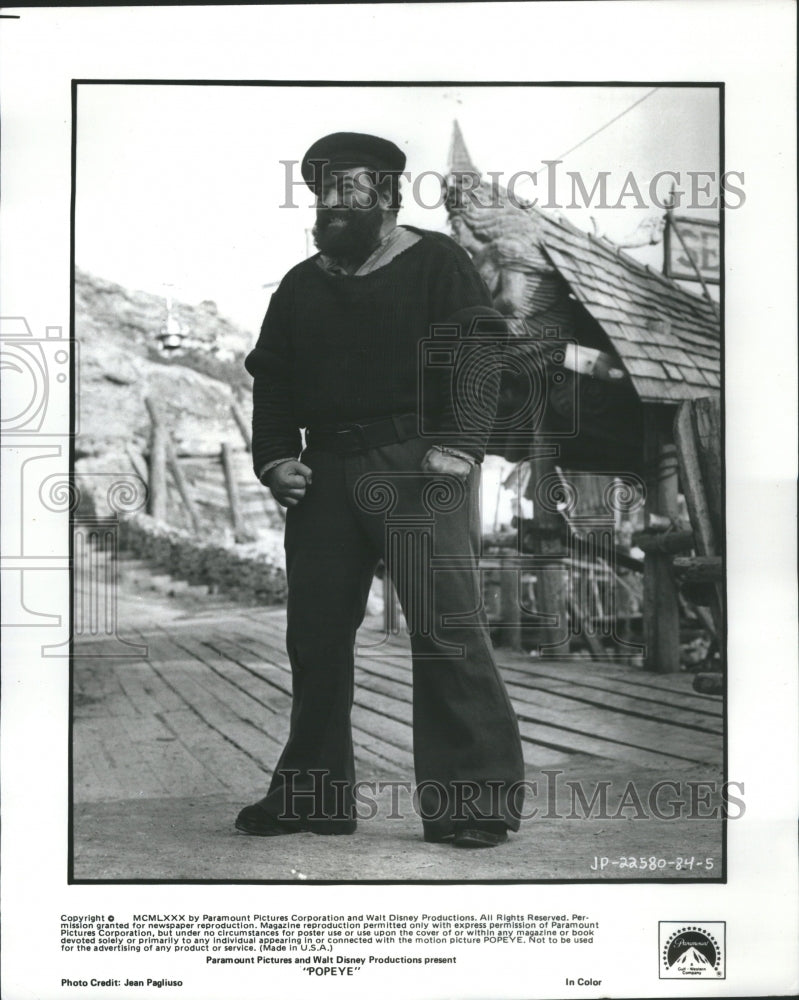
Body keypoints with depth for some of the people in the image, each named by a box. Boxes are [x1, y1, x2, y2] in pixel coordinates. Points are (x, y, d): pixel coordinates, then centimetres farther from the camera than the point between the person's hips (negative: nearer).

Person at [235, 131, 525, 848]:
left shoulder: (437, 262, 6)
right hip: (325, 473, 6)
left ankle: (476, 800, -4)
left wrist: (458, 443, -18)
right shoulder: (300, 286, 23)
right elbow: (270, 378, 22)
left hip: (417, 465, -5)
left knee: (446, 627, -11)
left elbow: (478, 354, -5)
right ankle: (313, 796, 18)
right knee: (315, 634, 6)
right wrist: (274, 458, 6)